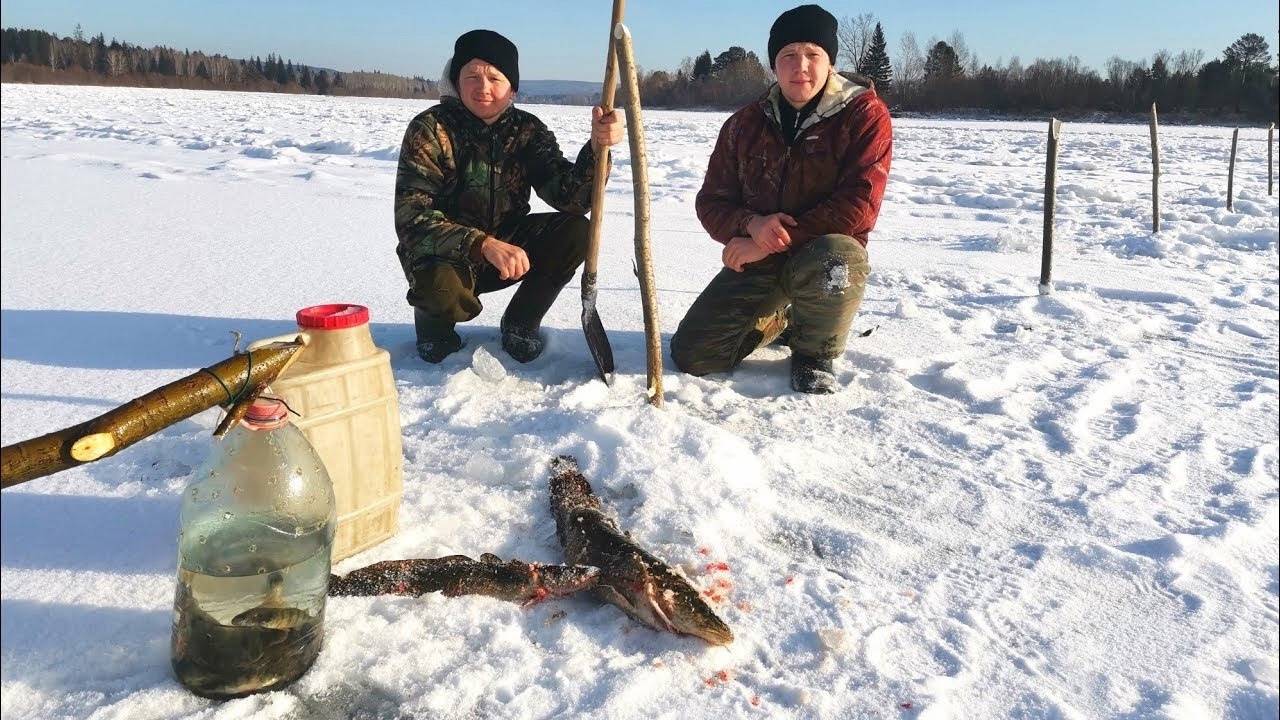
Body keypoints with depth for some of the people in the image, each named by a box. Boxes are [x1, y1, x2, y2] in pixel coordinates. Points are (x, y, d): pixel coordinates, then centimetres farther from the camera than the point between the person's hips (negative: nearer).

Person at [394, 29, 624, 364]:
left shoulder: (527, 130, -6)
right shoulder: (430, 129, -17)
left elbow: (570, 196, -17)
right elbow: (411, 218, -26)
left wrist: (597, 147, -37)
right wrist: (485, 245, -40)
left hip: (504, 245, 4)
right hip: (442, 254, -4)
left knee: (576, 231, -18)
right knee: (443, 289, -38)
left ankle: (520, 323, 4)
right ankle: (433, 318, 3)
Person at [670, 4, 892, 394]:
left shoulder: (864, 113, -10)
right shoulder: (745, 123, 2)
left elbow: (859, 205, -20)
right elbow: (711, 202, 3)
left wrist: (774, 242, -23)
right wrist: (751, 225, -21)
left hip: (825, 252, -3)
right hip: (757, 258, 4)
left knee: (834, 266, -41)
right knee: (692, 354, -8)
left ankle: (815, 353, -7)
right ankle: (779, 317, 22)